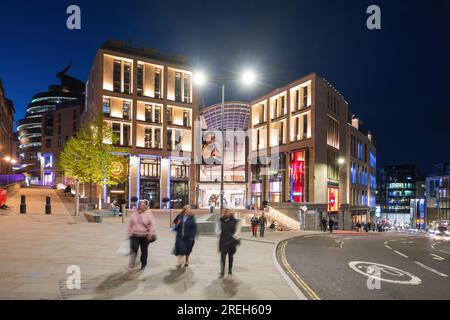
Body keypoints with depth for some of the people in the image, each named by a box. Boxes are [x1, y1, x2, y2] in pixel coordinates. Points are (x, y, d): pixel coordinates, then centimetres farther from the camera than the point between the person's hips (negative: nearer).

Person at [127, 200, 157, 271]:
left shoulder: (149, 214, -7)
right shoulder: (134, 213, 1)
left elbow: (152, 225, -9)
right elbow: (130, 224, 10)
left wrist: (151, 234, -15)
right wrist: (129, 233, 11)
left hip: (144, 236, -1)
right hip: (135, 235, 1)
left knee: (144, 250, 12)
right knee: (134, 249, -9)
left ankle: (143, 264, 29)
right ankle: (131, 266, -1)